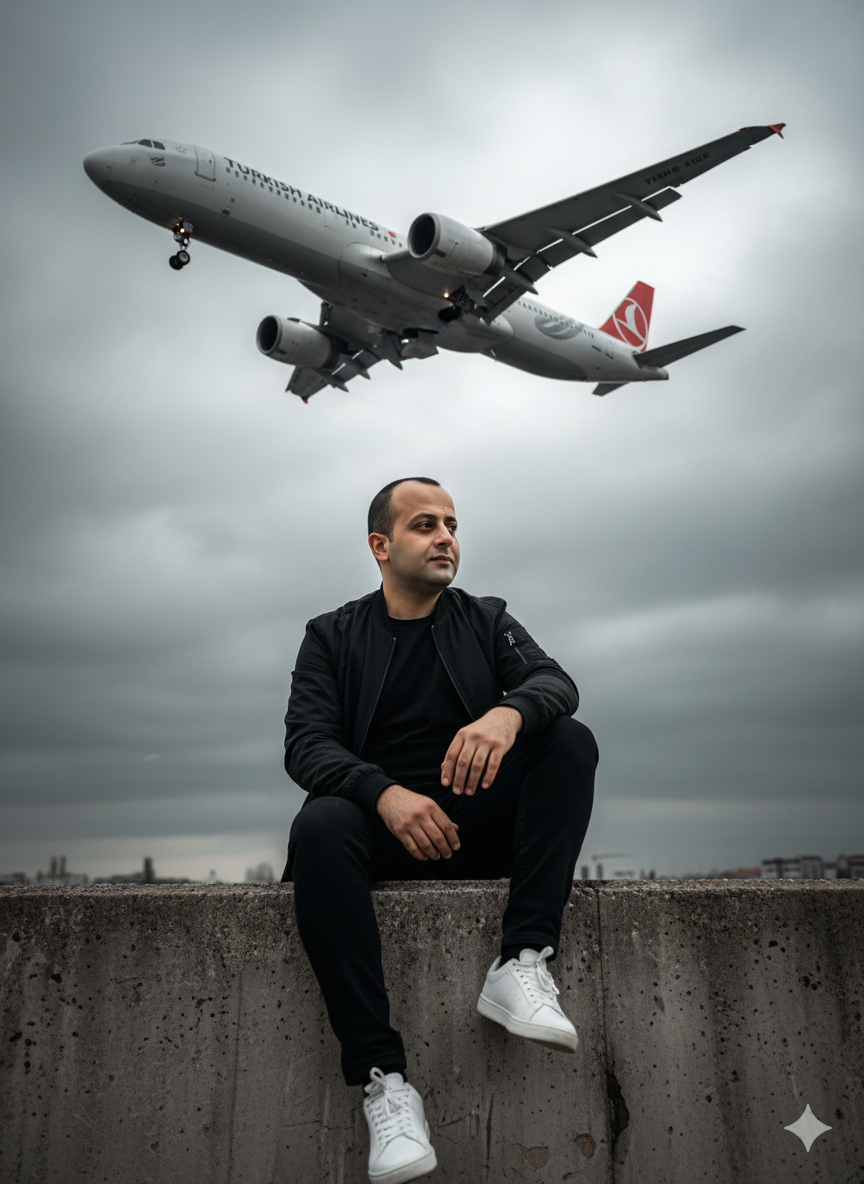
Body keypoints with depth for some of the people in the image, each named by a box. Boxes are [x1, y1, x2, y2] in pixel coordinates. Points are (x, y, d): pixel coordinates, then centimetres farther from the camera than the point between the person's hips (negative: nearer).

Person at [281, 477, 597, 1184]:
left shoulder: (486, 619, 13)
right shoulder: (332, 637, 9)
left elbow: (556, 681, -5)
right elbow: (306, 744, -5)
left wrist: (509, 712, -31)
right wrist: (386, 794, -27)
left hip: (479, 824, 2)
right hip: (381, 821, -1)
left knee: (571, 740, -20)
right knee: (318, 827, -33)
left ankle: (523, 964, -29)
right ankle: (382, 1077, -33)